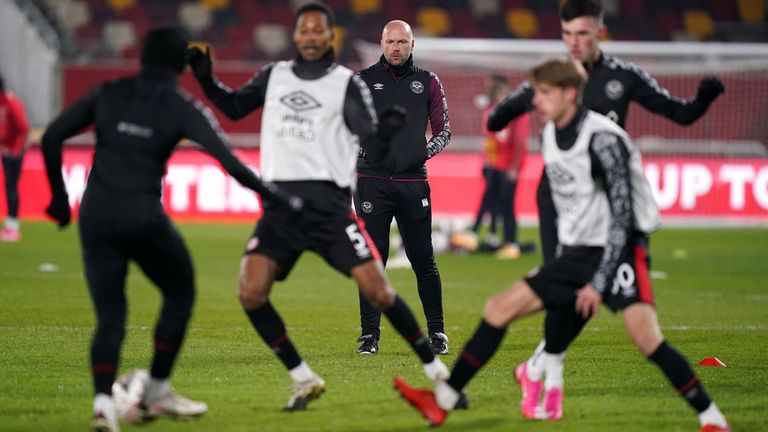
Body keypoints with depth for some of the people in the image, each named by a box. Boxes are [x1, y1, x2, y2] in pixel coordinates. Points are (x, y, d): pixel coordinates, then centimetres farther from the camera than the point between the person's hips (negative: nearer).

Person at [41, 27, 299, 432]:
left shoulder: (107, 94, 9)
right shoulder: (182, 107, 1)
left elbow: (51, 138, 5)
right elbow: (228, 160, -8)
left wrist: (59, 195, 16)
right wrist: (271, 193, 4)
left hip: (95, 215, 3)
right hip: (142, 216, -3)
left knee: (109, 317, 7)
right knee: (180, 293, 21)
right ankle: (156, 393, 22)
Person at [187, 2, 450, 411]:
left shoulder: (347, 84, 1)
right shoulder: (274, 76, 13)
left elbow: (372, 150, -6)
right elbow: (234, 107, 28)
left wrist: (384, 132, -28)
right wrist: (205, 77, 11)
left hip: (328, 204, -3)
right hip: (280, 205, 4)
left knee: (377, 290, -12)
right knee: (251, 294, -13)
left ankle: (435, 369, 5)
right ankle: (304, 381, 2)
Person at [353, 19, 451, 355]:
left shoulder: (428, 82, 10)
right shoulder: (364, 80, 8)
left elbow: (444, 129, 13)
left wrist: (426, 150, -4)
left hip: (413, 182, 1)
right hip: (372, 182, 0)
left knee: (423, 260, 0)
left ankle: (437, 332, 9)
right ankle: (369, 334, 4)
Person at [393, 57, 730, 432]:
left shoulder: (602, 140, -19)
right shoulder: (549, 136, 6)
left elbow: (623, 215, -21)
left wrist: (598, 283, -24)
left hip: (619, 250, -8)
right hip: (576, 253, 8)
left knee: (645, 335, -26)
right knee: (499, 308, 2)